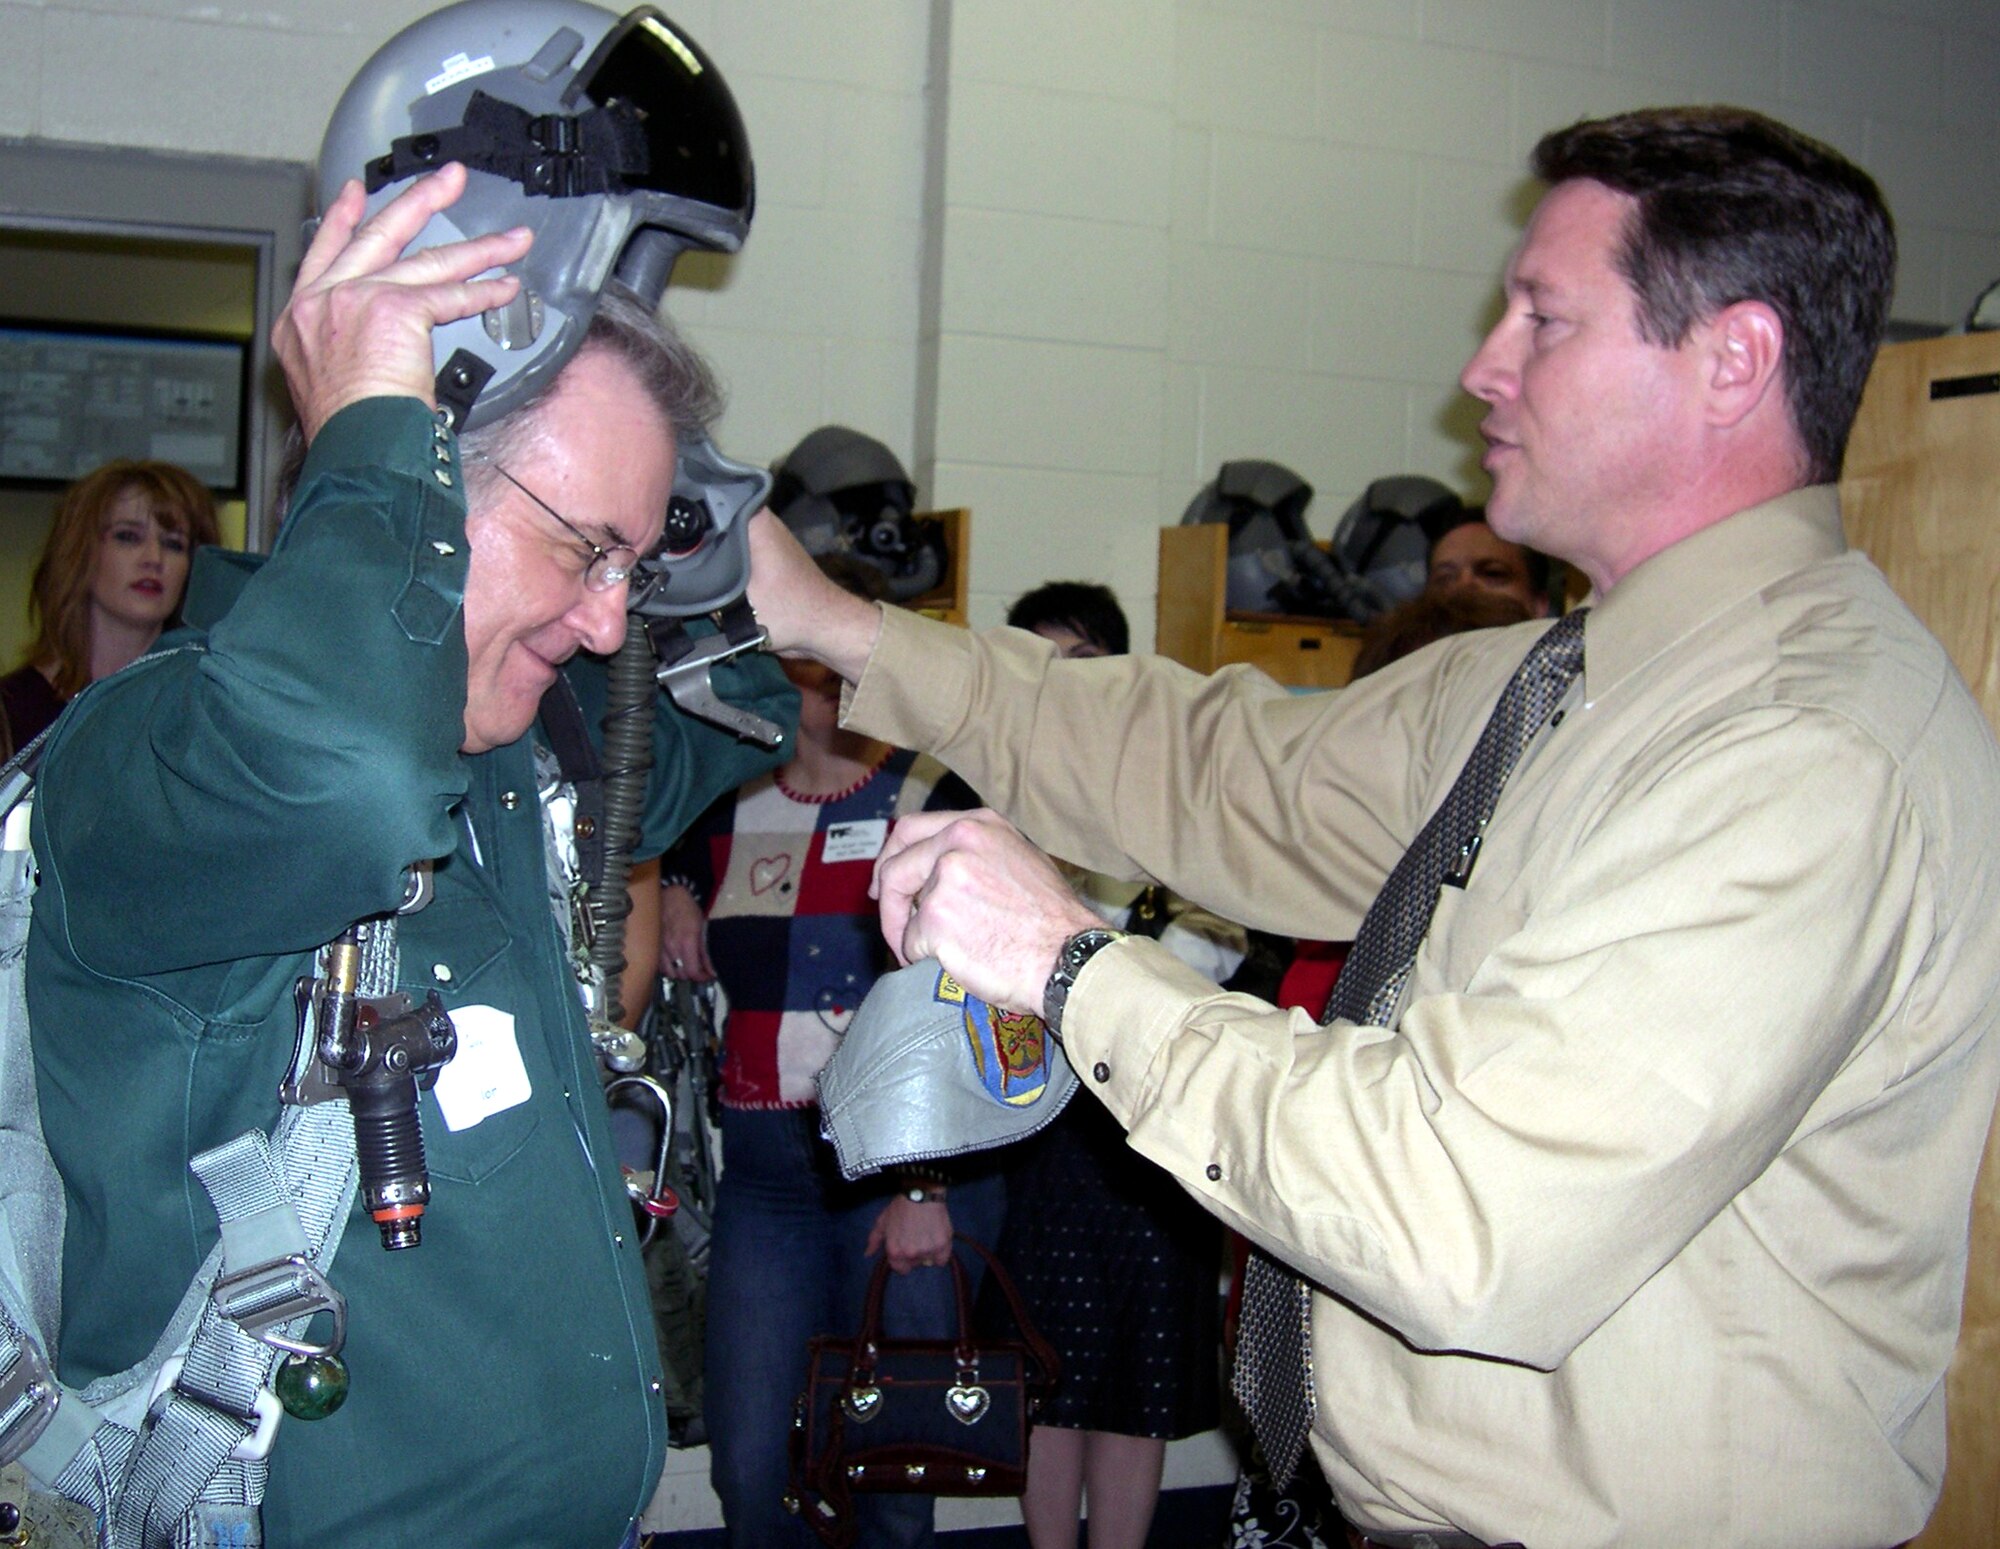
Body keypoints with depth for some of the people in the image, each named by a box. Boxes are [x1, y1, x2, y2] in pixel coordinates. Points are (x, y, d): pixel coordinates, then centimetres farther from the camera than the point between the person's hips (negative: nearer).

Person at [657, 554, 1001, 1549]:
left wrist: (929, 1188, -13)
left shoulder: (936, 801, -2)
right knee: (749, 1467, 3)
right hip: (763, 1175, 4)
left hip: (911, 1168, -3)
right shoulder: (728, 812, 9)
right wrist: (675, 895, 7)